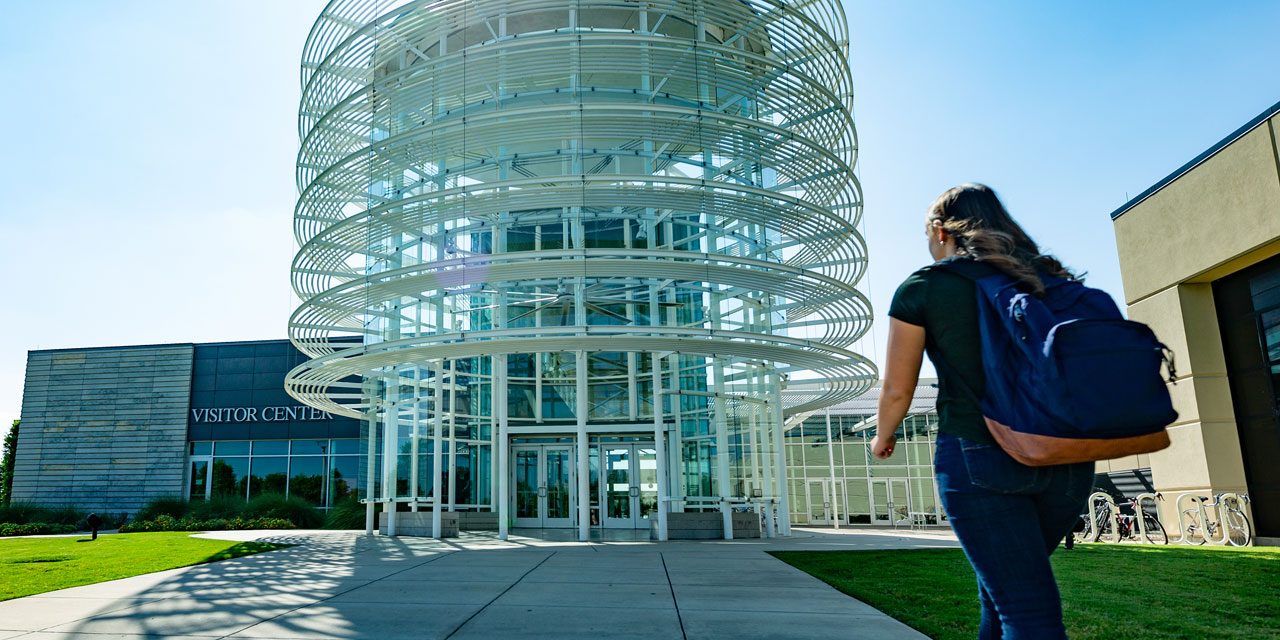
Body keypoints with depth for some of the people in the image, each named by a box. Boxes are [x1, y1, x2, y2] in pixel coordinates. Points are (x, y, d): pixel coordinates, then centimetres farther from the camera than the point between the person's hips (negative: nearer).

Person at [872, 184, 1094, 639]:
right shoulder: (1048, 278, 12)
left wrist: (882, 436, 19)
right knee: (1001, 583, 24)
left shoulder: (921, 289, -1)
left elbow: (897, 390, 0)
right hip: (1068, 462, 5)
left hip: (978, 454, -5)